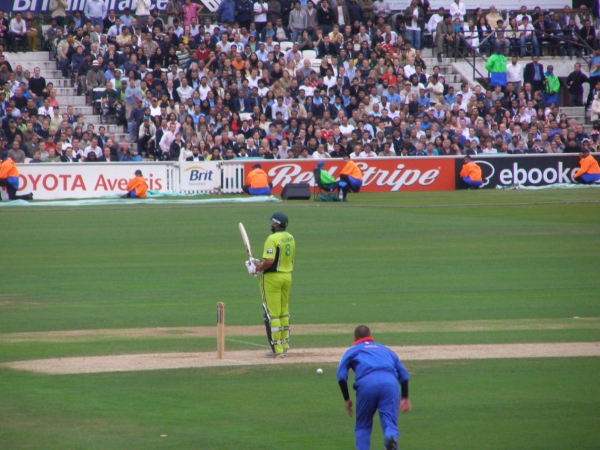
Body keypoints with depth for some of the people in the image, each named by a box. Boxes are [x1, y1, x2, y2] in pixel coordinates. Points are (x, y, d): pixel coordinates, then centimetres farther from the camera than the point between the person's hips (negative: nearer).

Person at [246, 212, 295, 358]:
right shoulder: (290, 238, 8)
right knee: (284, 312, 17)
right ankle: (284, 346, 20)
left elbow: (269, 261, -27)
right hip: (287, 276, 8)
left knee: (272, 314, -3)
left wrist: (256, 269, -10)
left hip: (272, 278, -8)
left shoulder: (272, 239, -18)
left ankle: (277, 350, -4)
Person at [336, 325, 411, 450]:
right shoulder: (386, 349, 36)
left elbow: (341, 375, 11)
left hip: (366, 383, -1)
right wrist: (405, 397, 30)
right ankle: (391, 437, -36)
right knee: (390, 422, -2)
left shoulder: (352, 351, 27)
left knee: (363, 425, 15)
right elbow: (403, 373, 28)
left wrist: (347, 399, 16)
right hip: (390, 382, 1)